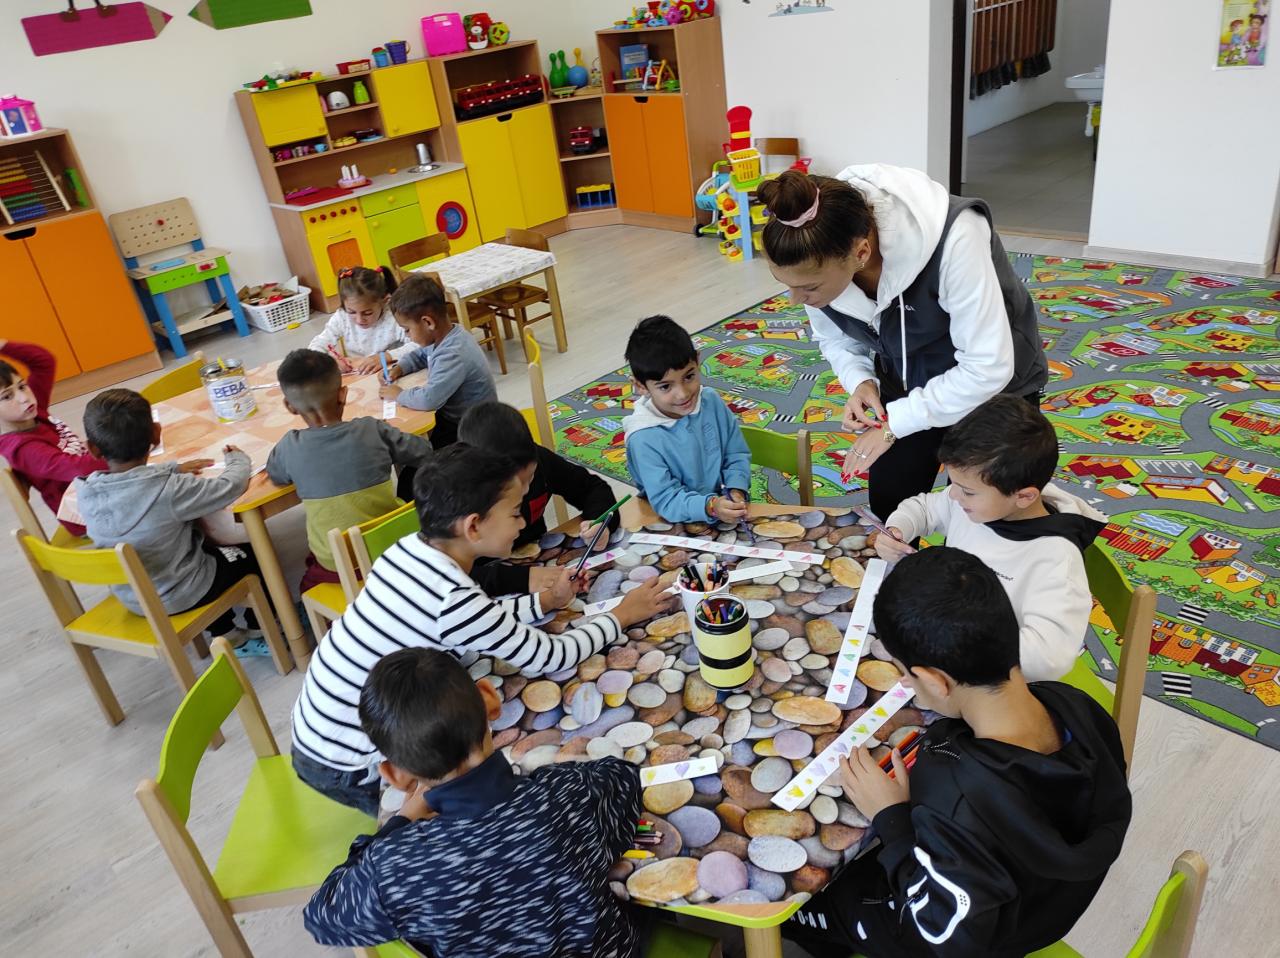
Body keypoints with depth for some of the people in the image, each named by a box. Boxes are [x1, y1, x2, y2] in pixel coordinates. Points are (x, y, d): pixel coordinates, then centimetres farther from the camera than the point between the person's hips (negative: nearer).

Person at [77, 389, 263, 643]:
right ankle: (259, 630, 35)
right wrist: (237, 459, -2)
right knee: (254, 554, 18)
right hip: (181, 596, -5)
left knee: (208, 546, 31)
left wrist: (176, 468, 12)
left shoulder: (87, 492, -14)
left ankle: (223, 633, 38)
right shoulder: (169, 490, -32)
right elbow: (231, 487, -23)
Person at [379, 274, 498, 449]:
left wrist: (398, 395, -20)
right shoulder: (442, 336, -1)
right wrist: (398, 369, 3)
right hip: (450, 415, 9)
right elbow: (419, 355, 22)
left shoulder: (453, 355, -31)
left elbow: (428, 399, -40)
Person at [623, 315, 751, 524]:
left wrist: (736, 490, -12)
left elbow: (737, 454, 6)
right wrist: (710, 506, -34)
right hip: (677, 525, -6)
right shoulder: (643, 439, -19)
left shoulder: (711, 401, -4)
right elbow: (666, 500, -18)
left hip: (723, 502, 6)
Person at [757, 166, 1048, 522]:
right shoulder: (819, 256, -23)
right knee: (888, 512, 7)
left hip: (990, 386, -4)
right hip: (907, 383, 4)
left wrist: (896, 422, -30)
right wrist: (860, 381, -22)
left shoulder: (950, 239, -39)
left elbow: (988, 368, -34)